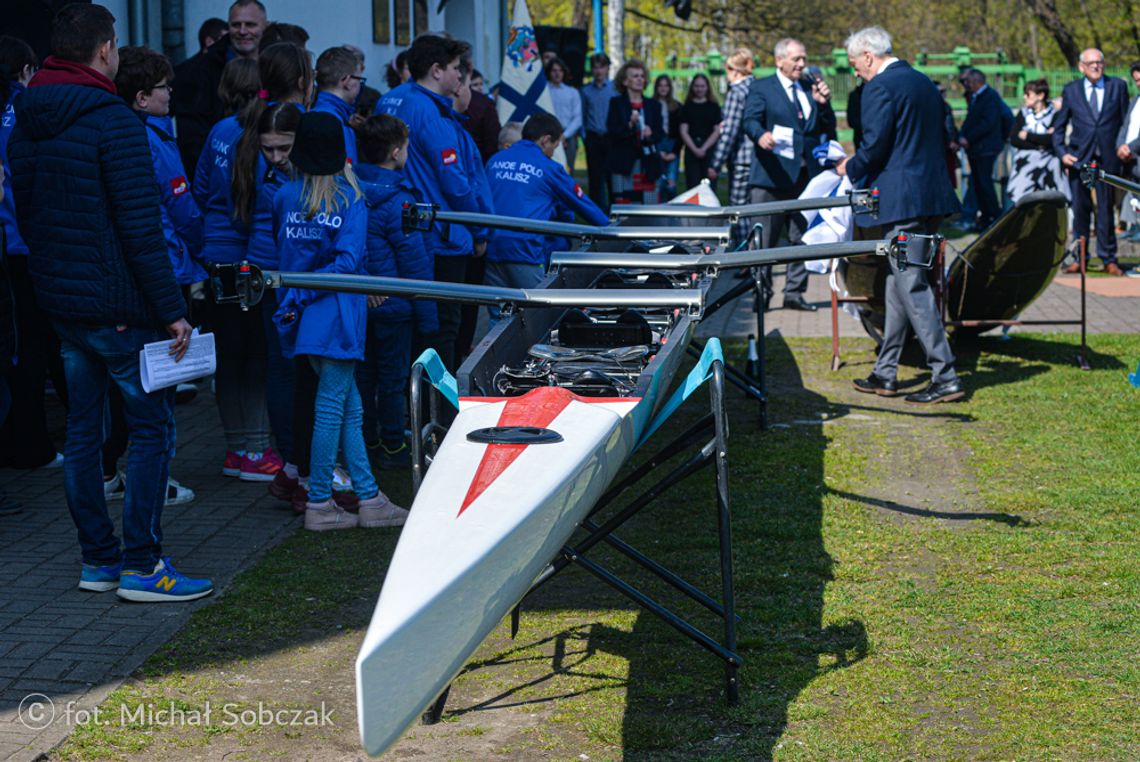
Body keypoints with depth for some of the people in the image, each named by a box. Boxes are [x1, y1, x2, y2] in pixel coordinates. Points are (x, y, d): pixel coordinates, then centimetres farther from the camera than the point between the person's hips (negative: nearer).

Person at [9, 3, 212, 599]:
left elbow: (26, 215, 16)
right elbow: (141, 228, -20)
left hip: (58, 299, 8)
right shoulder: (112, 121, -16)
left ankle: (98, 559, 20)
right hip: (116, 304, -8)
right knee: (152, 426, -1)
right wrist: (172, 309, -17)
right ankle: (141, 566, -1)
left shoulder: (24, 126, 9)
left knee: (82, 430, 13)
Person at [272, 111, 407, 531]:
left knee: (349, 406, 11)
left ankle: (369, 496, 13)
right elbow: (348, 261, -13)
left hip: (305, 316, 5)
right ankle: (319, 503, 3)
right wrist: (300, 297, -11)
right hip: (338, 313, -5)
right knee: (332, 405, 0)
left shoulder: (285, 195, 6)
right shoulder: (350, 198, -5)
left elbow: (279, 250, 11)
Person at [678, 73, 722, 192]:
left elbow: (717, 131, 3)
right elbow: (683, 131, 4)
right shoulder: (687, 107, 11)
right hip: (691, 150, 1)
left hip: (709, 149, -1)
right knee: (693, 185, -5)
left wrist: (704, 148, -8)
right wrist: (695, 149, -9)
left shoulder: (714, 107, 10)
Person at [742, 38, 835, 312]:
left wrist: (823, 104, -5)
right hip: (773, 176, -5)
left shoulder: (810, 89, 16)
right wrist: (760, 134, -35)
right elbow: (750, 120, -13)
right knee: (764, 240, -2)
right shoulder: (761, 88, 1)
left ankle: (794, 293, 16)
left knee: (802, 239, 8)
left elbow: (828, 129, 14)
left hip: (807, 175, 5)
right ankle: (761, 294, 7)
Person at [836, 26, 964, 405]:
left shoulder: (880, 87, -11)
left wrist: (849, 168, 3)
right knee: (899, 283, 15)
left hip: (901, 200, -9)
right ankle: (885, 373, 21)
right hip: (932, 193, 9)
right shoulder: (924, 83, 17)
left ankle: (946, 377, -7)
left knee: (912, 287, -6)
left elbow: (874, 146, -17)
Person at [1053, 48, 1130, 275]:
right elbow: (1058, 126, 9)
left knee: (1106, 208, 3)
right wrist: (1061, 152, -3)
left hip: (1108, 158, 0)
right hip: (1078, 158, 0)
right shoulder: (1071, 90, 7)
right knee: (1080, 209, 3)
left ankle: (1109, 259, 10)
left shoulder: (1118, 86, 6)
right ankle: (1079, 258, 11)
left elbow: (1125, 121, 9)